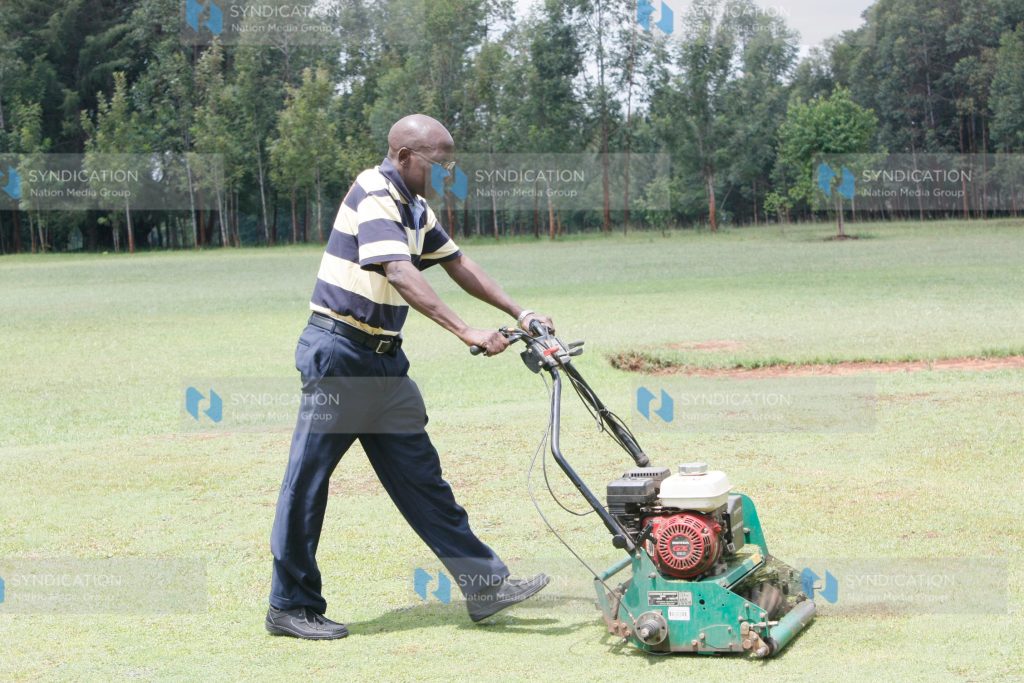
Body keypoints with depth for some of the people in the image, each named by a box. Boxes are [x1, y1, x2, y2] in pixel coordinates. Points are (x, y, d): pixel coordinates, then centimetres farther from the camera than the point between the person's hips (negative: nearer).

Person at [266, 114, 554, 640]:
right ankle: (290, 607, 7)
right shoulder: (374, 196, -15)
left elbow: (458, 265, 21)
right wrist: (464, 332, -32)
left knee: (421, 475, 9)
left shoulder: (415, 209, 14)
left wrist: (518, 314, 15)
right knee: (308, 480, -1)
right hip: (339, 352, -9)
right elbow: (402, 275, -27)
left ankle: (484, 583, 10)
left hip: (383, 359, 9)